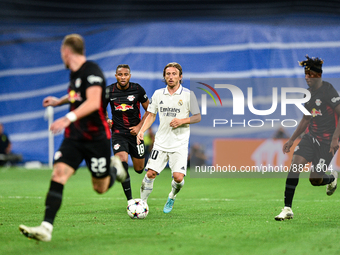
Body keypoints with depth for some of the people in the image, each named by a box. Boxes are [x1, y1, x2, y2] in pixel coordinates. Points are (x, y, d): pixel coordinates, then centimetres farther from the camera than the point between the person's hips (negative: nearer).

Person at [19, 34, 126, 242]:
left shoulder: (92, 71, -17)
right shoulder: (74, 74, 11)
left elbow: (93, 102, -31)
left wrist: (69, 118, -41)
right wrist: (59, 101, 36)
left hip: (97, 137, -7)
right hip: (74, 137, 7)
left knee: (100, 188, 4)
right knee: (59, 174, -14)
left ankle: (115, 168, 39)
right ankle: (46, 228, -20)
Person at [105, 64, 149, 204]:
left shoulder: (137, 89, -5)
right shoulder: (109, 91, -5)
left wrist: (139, 126, -6)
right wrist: (106, 120, -7)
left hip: (135, 133, 1)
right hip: (118, 133, -1)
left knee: (139, 169, 8)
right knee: (122, 163, -24)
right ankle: (130, 199, -18)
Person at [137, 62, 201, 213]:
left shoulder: (188, 95, -2)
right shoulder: (158, 94, 7)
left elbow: (197, 117, 2)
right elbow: (151, 115, 15)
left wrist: (182, 121, -15)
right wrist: (142, 131, 1)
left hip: (180, 144, -2)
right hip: (161, 142, 2)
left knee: (178, 177, -13)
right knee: (150, 174, -8)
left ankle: (171, 198, 18)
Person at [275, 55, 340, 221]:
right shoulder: (309, 92, 9)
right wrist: (291, 140, 19)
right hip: (311, 137, 6)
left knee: (315, 180, -6)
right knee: (295, 164, -14)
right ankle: (287, 209, -11)